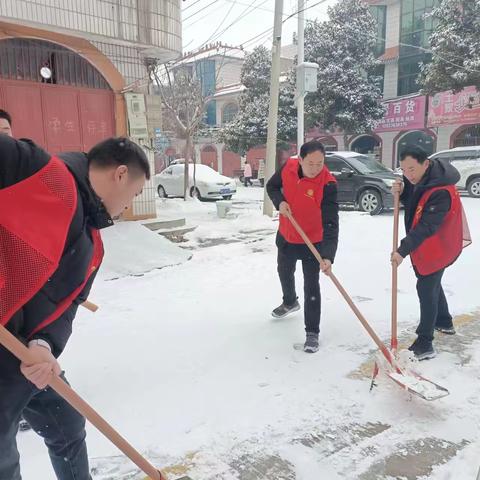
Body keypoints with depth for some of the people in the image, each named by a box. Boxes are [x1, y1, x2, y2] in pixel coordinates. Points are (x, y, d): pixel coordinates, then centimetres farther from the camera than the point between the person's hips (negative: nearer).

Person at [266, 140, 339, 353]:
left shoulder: (328, 183, -29)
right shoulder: (288, 167, -16)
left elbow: (330, 223, -34)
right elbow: (272, 186, 3)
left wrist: (328, 256, -45)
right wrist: (280, 202, -19)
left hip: (312, 242, -5)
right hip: (286, 236, 6)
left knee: (311, 286, -4)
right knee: (284, 272, 26)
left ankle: (312, 333, 11)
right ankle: (290, 302, 56)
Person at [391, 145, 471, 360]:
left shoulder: (441, 192, -31)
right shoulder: (418, 179, -3)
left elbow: (426, 227, -33)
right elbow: (413, 203, 11)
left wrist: (403, 250, -35)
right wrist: (402, 192, -10)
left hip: (437, 248, -10)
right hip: (422, 245, 10)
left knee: (426, 289, -8)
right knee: (432, 285, 23)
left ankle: (425, 344, -1)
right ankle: (444, 322, 45)